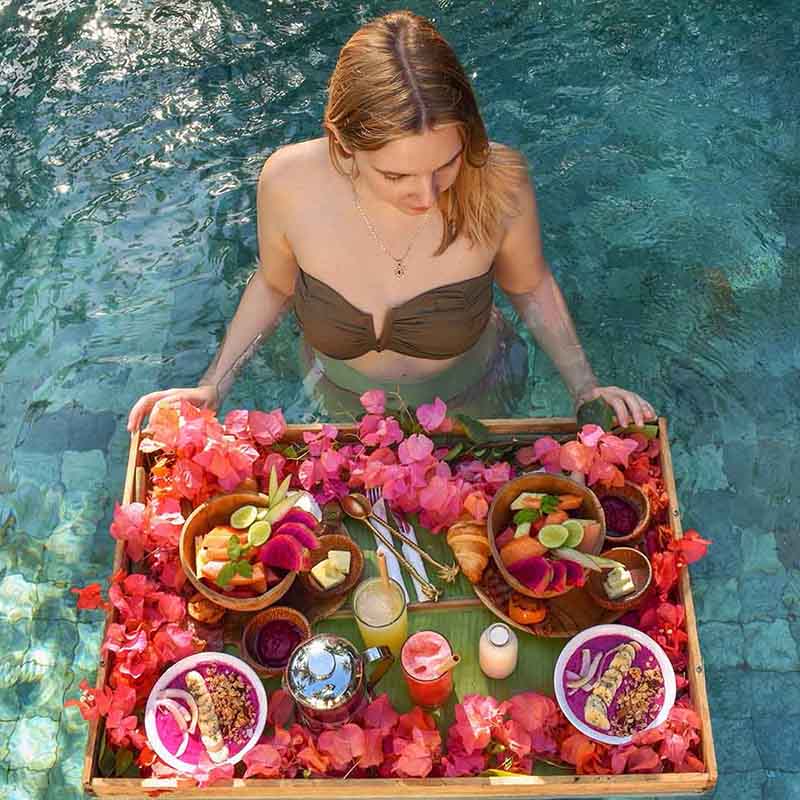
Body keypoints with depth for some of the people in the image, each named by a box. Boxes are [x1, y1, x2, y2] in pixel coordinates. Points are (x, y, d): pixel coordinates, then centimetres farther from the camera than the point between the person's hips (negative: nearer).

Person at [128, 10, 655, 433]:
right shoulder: (290, 181, -33)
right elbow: (275, 284, -9)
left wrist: (585, 388, -22)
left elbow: (530, 285, -12)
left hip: (470, 398, -1)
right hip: (344, 398, 1)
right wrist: (212, 388, -16)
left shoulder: (499, 181, -35)